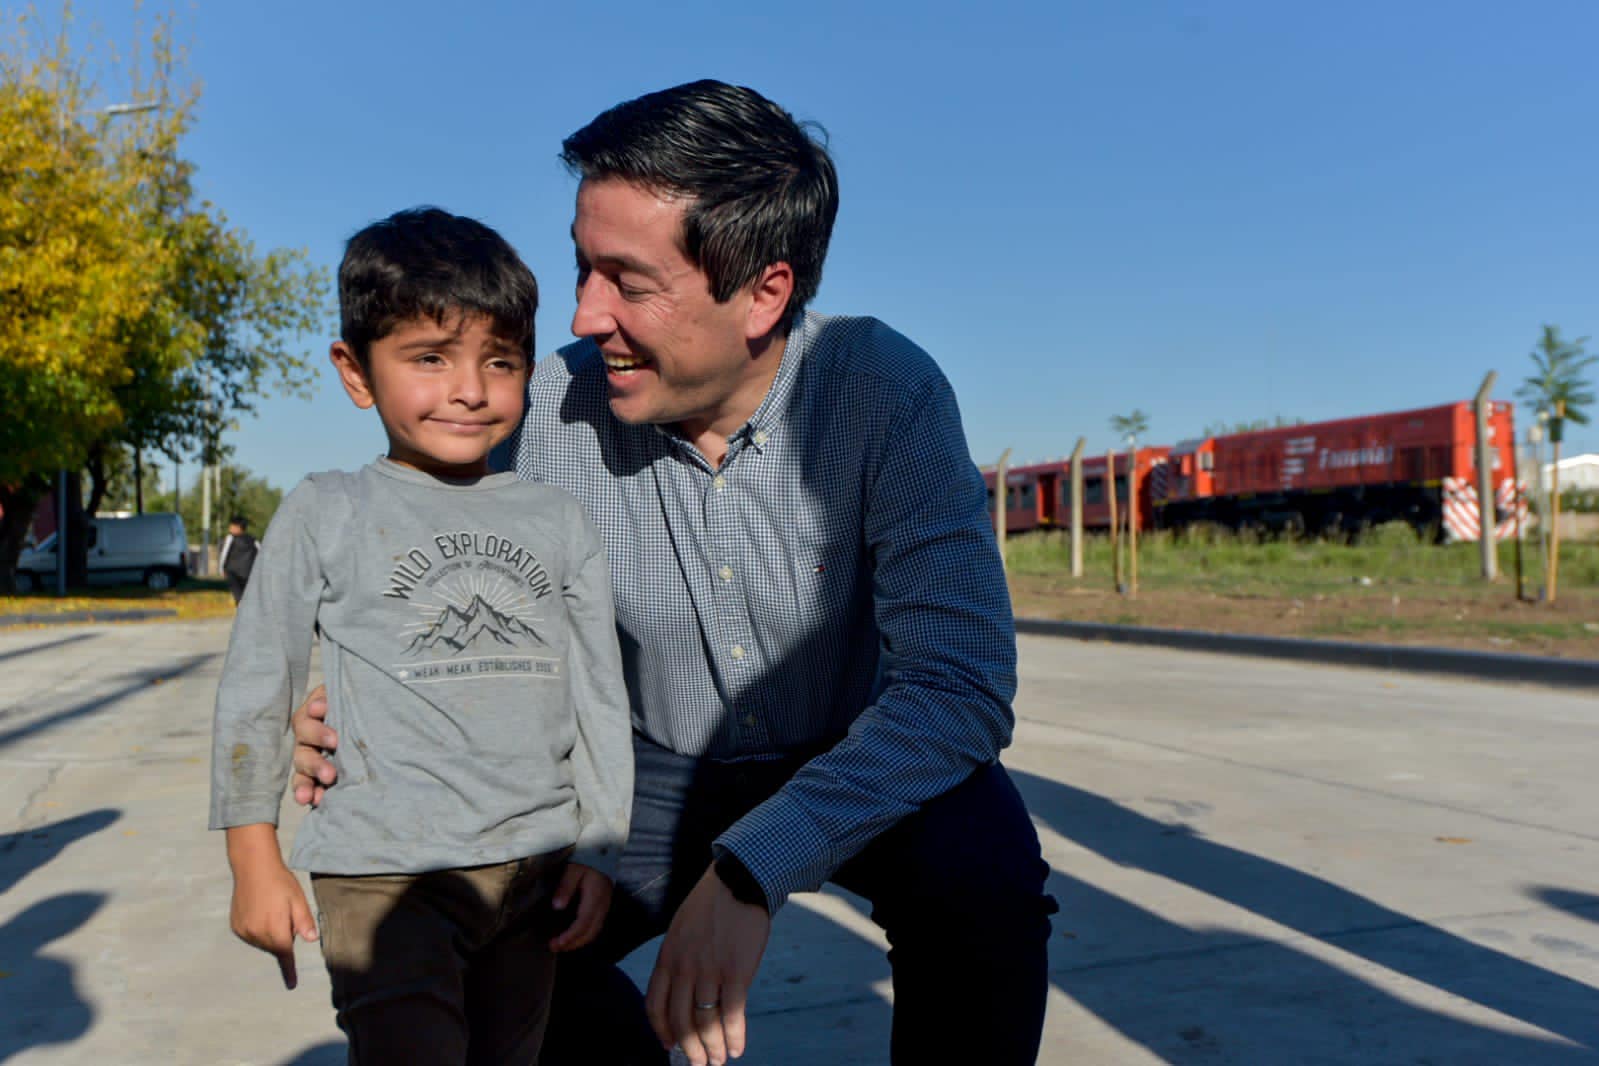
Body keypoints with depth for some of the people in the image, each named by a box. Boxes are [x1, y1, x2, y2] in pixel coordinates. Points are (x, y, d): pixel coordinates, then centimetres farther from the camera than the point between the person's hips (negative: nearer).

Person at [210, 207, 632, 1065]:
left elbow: (601, 697, 7)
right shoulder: (328, 513, -2)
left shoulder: (560, 523, 4)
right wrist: (254, 862, 4)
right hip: (388, 874, -3)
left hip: (535, 867, 3)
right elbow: (255, 688, 3)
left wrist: (599, 850, 4)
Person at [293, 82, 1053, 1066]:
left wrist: (748, 870, -43)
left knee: (984, 878, -31)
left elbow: (960, 682, -34)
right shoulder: (557, 408, -17)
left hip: (870, 761, -2)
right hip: (670, 773, 3)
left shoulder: (884, 386, -26)